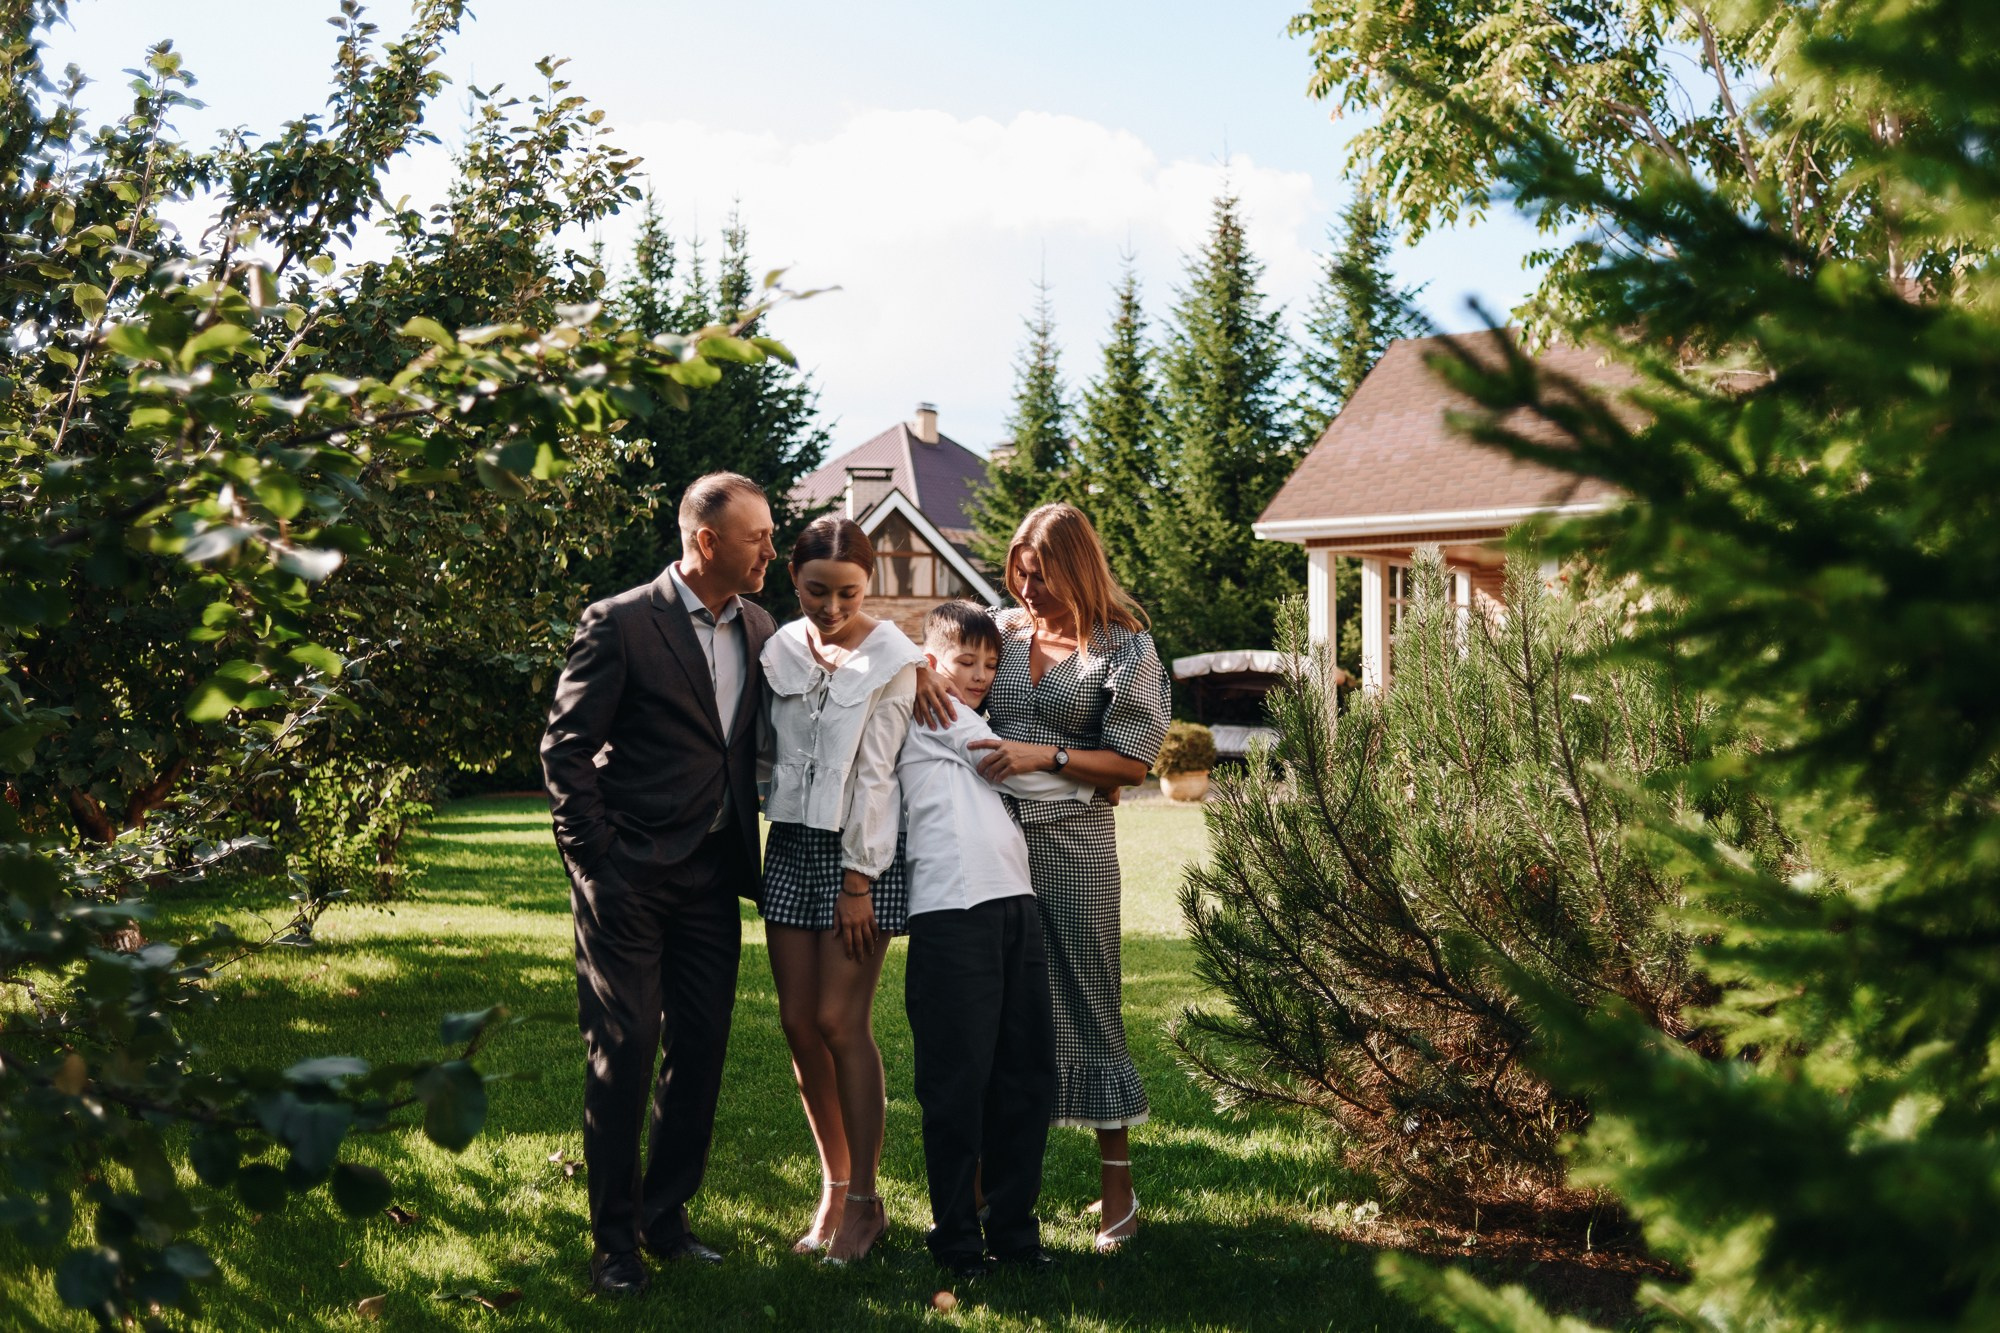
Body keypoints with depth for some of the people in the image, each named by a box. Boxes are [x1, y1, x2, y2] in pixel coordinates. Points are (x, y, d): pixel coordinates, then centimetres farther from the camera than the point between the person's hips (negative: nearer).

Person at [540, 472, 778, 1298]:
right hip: (629, 878, -5)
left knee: (699, 1052, 9)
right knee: (622, 1054, 1)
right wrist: (595, 858, -10)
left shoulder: (758, 632, 9)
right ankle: (614, 1239, 12)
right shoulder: (619, 624, -9)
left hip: (711, 879, 6)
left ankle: (665, 1217, 24)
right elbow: (565, 749, -7)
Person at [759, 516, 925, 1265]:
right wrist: (752, 847, 4)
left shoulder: (892, 657, -7)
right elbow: (769, 753, 9)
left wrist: (857, 880, -11)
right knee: (798, 1021, 5)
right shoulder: (780, 649, 5)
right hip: (790, 843, 5)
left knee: (840, 1022, -6)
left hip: (859, 850, -5)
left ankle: (864, 1201, 7)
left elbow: (875, 772, -10)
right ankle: (834, 1184, 19)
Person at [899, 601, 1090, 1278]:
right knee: (959, 1079, -4)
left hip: (1013, 903, 8)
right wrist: (1086, 781, 18)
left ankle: (1012, 1228, 16)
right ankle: (956, 1239, 5)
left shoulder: (969, 726, 29)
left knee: (1028, 1074, 7)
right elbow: (1017, 772, 4)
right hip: (952, 910, -8)